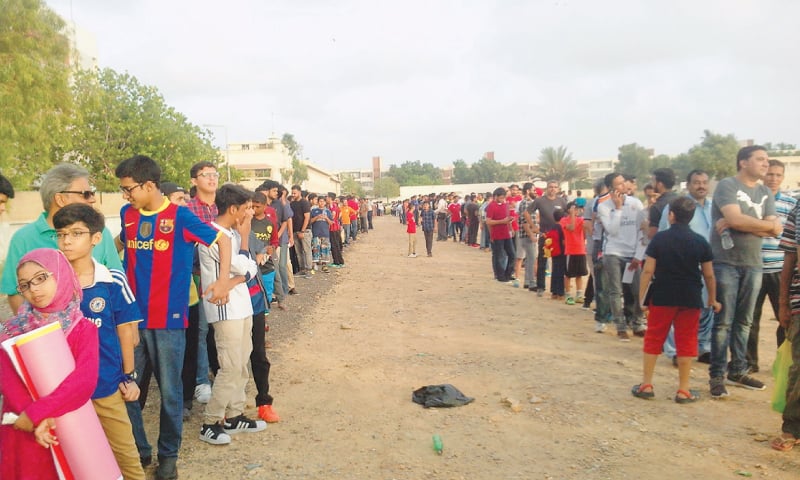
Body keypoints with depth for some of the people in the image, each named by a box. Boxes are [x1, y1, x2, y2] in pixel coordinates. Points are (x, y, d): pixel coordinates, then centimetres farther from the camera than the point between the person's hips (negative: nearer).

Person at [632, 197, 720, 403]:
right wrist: (713, 299, 16)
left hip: (662, 296, -1)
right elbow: (709, 274, 4)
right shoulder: (700, 241, 0)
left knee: (653, 339, 8)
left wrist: (641, 297, -3)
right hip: (690, 298, 1)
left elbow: (648, 271, -9)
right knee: (686, 341, 8)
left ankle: (646, 385, 12)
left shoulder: (659, 238, -6)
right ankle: (683, 390, 13)